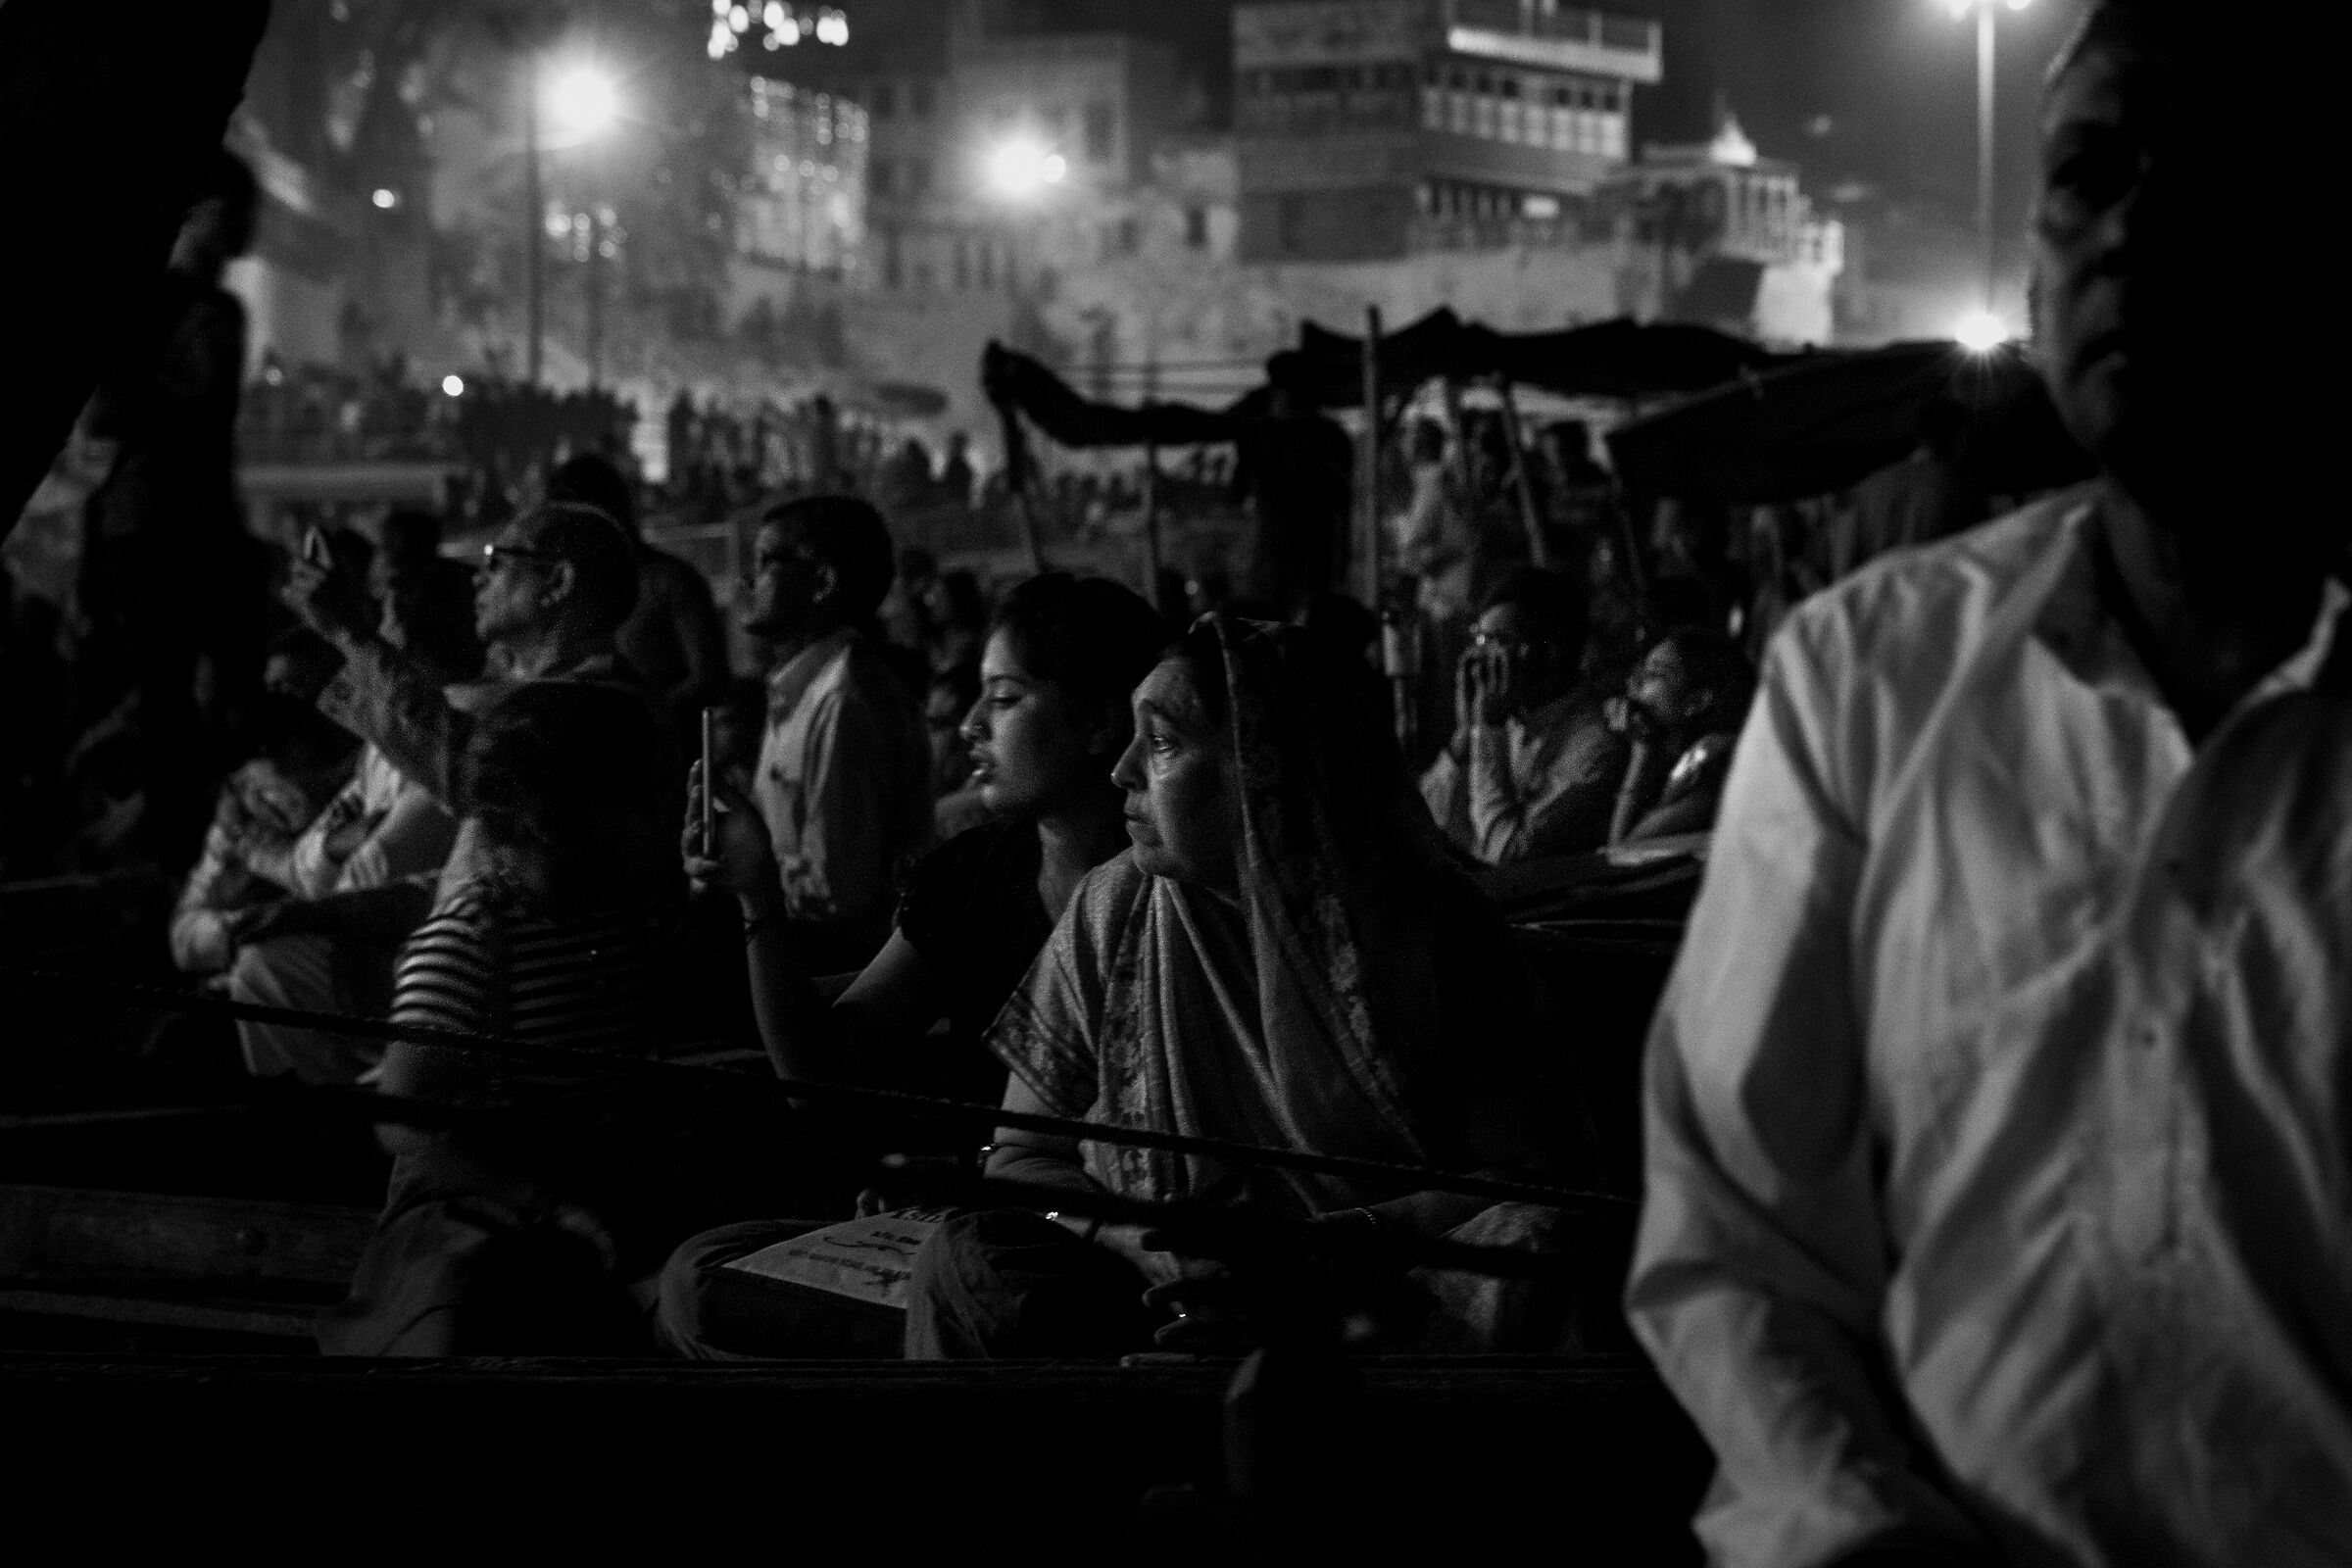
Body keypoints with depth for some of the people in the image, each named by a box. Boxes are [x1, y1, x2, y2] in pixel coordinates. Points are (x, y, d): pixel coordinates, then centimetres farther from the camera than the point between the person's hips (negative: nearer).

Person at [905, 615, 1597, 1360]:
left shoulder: (1426, 923, -4)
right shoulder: (1112, 910, 4)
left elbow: (1533, 1172, -7)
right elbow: (1022, 1156, 7)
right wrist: (1161, 1251, -14)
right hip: (1169, 1295, 2)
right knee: (970, 1262, -26)